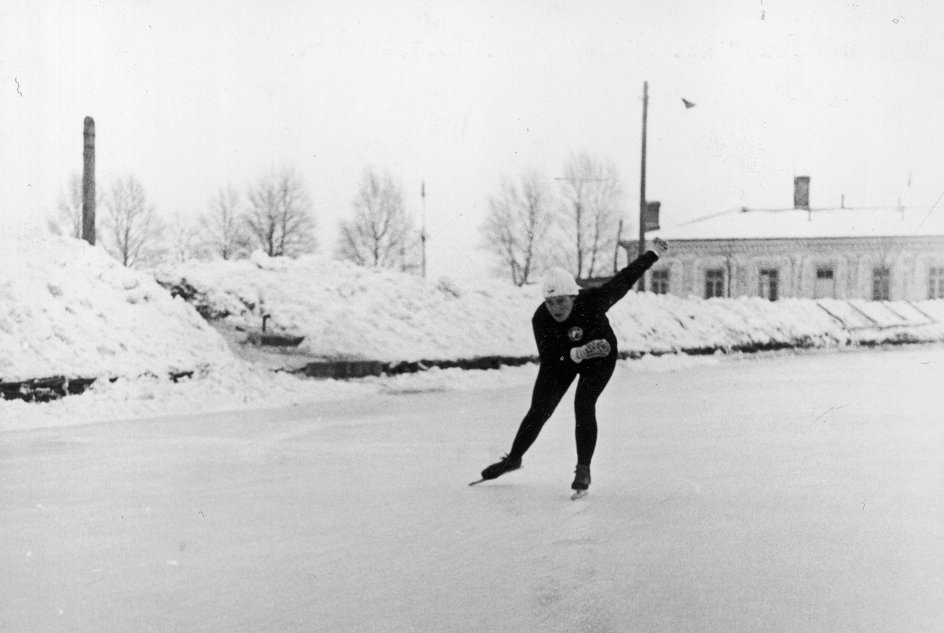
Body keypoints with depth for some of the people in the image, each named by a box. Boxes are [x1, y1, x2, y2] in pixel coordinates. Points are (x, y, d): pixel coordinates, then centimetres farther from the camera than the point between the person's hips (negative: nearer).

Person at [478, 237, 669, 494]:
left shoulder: (594, 300, -33)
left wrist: (653, 253, -11)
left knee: (584, 405, -20)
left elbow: (624, 279, -19)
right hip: (562, 357, 2)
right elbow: (548, 358, -34)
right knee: (539, 410, 3)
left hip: (600, 358, -2)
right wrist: (577, 353, -51)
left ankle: (583, 470, -7)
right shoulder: (541, 319, -30)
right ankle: (513, 459, 24)